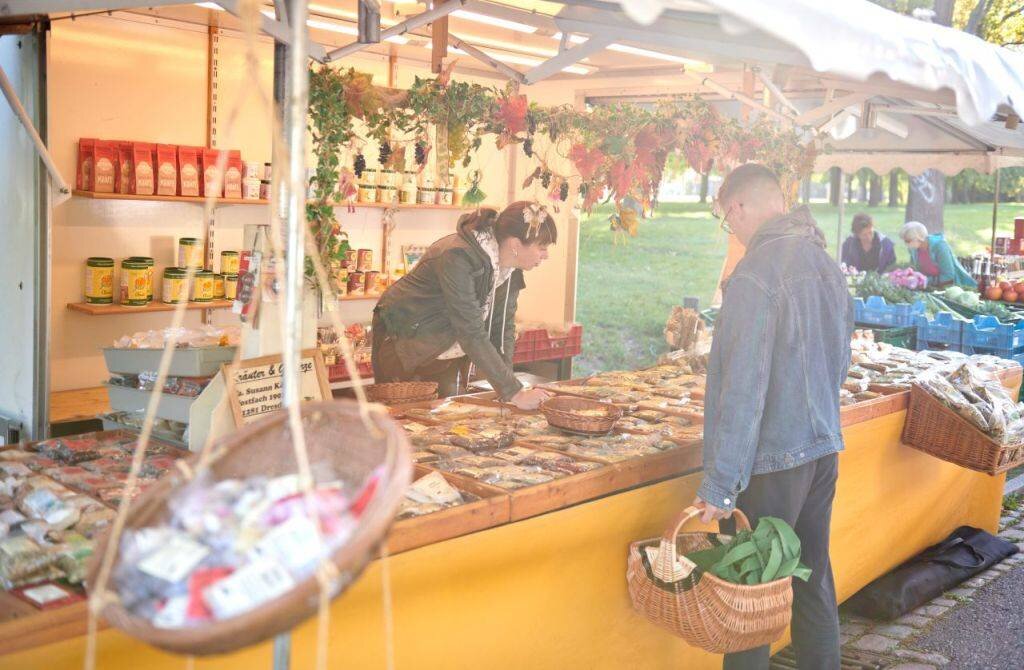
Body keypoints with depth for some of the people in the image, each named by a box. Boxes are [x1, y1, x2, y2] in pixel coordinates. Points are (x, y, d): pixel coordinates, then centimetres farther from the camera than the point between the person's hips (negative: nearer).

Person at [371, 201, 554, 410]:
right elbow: (472, 333, -36)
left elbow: (503, 325, -2)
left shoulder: (511, 268, -9)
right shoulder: (458, 257, -33)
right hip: (403, 343, -7)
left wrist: (506, 385, -15)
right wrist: (514, 393, -36)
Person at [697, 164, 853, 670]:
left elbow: (743, 387, -22)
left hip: (772, 461, -8)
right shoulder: (826, 263, 7)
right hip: (824, 450, 8)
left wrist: (719, 484, -19)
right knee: (814, 582, 18)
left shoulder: (756, 273, -19)